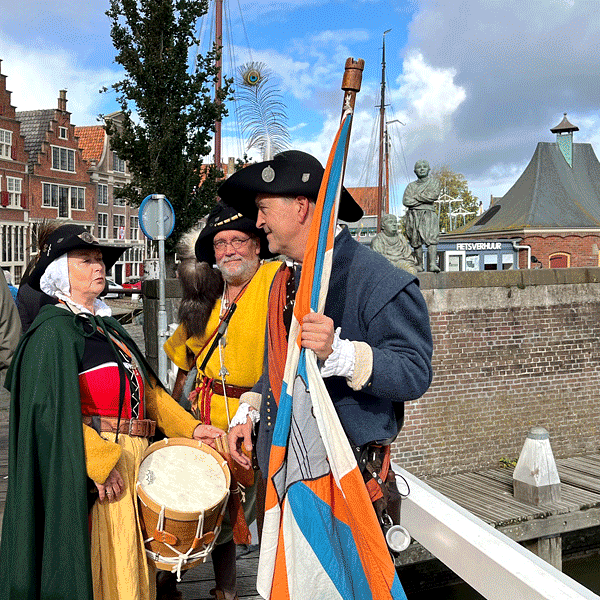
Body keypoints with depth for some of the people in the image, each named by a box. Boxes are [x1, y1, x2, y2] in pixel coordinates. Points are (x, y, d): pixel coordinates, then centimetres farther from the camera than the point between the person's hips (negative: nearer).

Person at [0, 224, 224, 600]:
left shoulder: (108, 326, 18)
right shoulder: (54, 329, -8)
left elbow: (148, 388, 16)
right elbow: (52, 407, -18)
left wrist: (189, 427, 6)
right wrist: (100, 460, -24)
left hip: (133, 461, 8)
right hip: (96, 471, -8)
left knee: (130, 566, 14)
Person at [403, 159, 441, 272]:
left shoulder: (434, 181, 16)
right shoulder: (411, 185, 19)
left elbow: (434, 195, -3)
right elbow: (405, 201, 2)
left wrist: (416, 196, 0)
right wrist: (424, 200, -4)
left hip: (428, 213, -2)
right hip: (413, 215, 2)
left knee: (431, 238, -19)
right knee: (416, 241, -3)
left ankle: (432, 264, -31)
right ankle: (419, 265, 3)